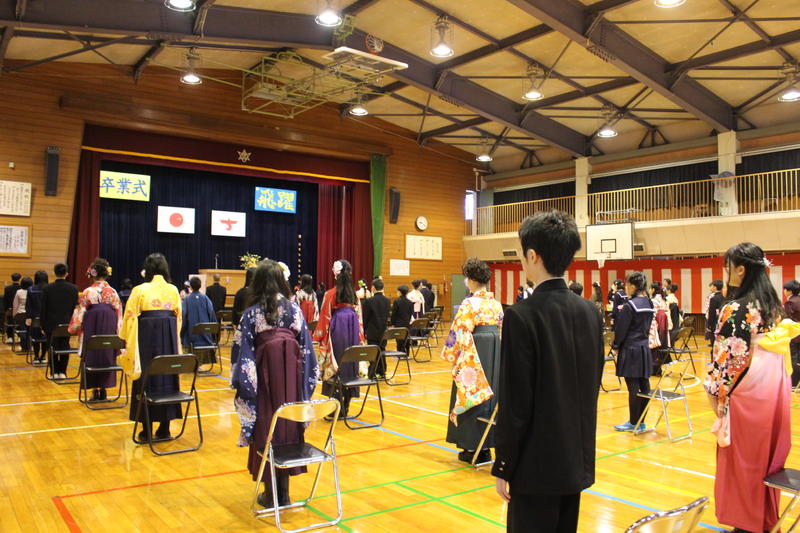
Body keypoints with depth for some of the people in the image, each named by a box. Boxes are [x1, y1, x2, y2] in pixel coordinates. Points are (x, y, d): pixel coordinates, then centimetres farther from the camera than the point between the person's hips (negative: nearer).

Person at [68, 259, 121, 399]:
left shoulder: (87, 292, -8)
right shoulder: (113, 293, 0)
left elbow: (79, 315, -4)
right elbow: (119, 316, 3)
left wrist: (74, 328, 12)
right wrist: (117, 334, 13)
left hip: (91, 331, -2)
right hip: (109, 333, 2)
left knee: (92, 357, 8)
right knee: (107, 357, 11)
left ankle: (95, 390, 10)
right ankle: (104, 390, 14)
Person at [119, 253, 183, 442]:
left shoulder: (140, 290, -6)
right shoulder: (173, 290, 2)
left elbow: (130, 318, -4)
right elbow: (178, 318, 6)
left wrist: (127, 342, 8)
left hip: (146, 340, -2)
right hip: (169, 341, 3)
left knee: (146, 380, 6)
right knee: (168, 379, 10)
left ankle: (146, 431, 11)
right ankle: (164, 429, 15)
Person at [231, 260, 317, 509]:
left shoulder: (252, 314, -8)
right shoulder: (294, 309, -1)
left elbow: (244, 353, -8)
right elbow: (306, 348, 1)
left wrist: (241, 383, 2)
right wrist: (306, 381, 11)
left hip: (266, 380, -2)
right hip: (290, 381, 2)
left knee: (266, 431, 10)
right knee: (288, 427, 13)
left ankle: (271, 494, 20)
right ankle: (284, 493, 23)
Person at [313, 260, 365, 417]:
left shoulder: (330, 294, -7)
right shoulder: (355, 294, 5)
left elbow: (325, 318, -3)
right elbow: (359, 317, 9)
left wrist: (318, 336, 8)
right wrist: (360, 339, 17)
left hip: (336, 333, -4)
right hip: (353, 334, 4)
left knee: (335, 368, 3)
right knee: (350, 367, 10)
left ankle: (338, 409, 5)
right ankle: (345, 408, 18)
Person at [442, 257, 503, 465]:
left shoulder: (469, 304, -15)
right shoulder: (496, 303, 6)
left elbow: (460, 334, -15)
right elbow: (501, 331, 12)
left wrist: (449, 354, -1)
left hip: (473, 356, -7)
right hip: (495, 357, 7)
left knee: (471, 394, 4)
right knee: (490, 396, 13)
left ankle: (472, 449, 11)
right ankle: (486, 447, 21)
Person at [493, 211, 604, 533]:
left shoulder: (522, 316, -19)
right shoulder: (589, 312, 2)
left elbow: (515, 402, -18)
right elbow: (592, 387, 9)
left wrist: (503, 467, -9)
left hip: (538, 465, -7)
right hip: (578, 460, 7)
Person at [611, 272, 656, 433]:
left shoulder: (630, 305, -16)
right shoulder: (649, 304, 8)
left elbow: (621, 329, -12)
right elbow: (647, 326, 14)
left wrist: (615, 346, 0)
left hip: (630, 349, -8)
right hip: (645, 348, 8)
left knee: (633, 388, -1)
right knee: (644, 386, 9)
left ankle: (634, 423, 7)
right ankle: (641, 422, 17)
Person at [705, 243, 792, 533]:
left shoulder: (734, 309, -19)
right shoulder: (772, 302, 5)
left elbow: (725, 356, -18)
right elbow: (780, 343, 11)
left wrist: (715, 391, -7)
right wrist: (774, 383, 17)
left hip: (747, 390, -8)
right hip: (775, 389, 8)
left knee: (743, 458, 6)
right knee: (768, 452, 18)